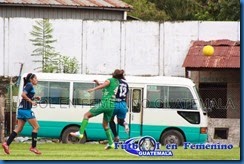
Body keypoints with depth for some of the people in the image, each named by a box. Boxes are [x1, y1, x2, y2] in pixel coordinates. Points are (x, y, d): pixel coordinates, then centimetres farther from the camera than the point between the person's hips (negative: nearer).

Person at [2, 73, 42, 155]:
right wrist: (31, 101, -17)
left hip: (21, 109, 10)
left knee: (18, 129, 6)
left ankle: (6, 144, -3)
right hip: (26, 109, -10)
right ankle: (33, 147, -1)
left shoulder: (27, 86, 20)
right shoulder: (29, 85, -8)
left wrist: (35, 98, 15)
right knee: (36, 127, -2)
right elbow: (23, 95, -21)